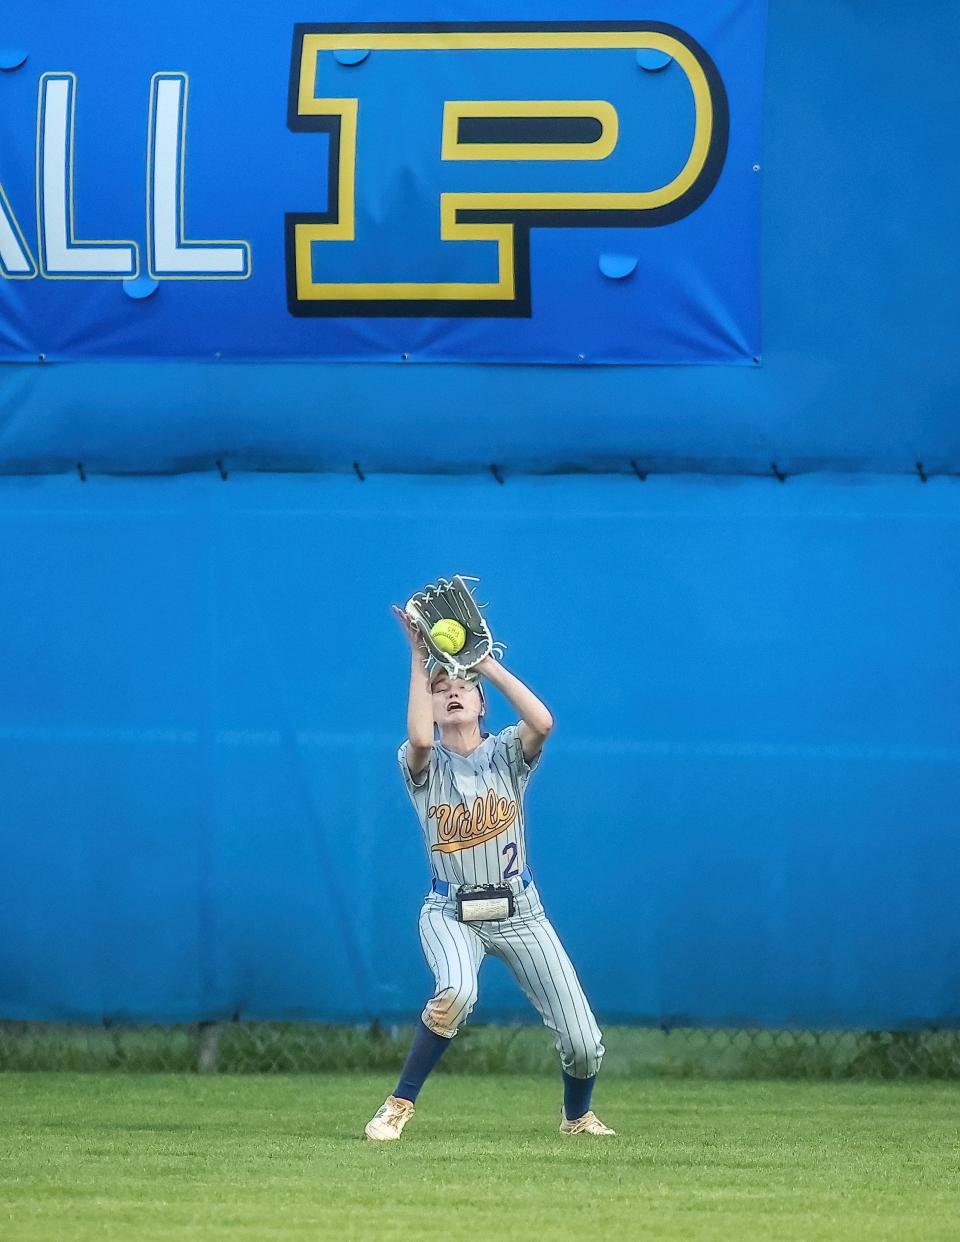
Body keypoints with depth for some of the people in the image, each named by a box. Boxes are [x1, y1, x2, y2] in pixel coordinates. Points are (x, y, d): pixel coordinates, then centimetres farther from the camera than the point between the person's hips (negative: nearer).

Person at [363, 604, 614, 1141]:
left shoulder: (507, 753, 4)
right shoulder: (425, 764, 1)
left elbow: (542, 723, -19)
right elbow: (420, 738, -25)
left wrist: (487, 663, -13)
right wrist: (419, 658, -19)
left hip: (520, 913, 2)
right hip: (452, 912, -2)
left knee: (583, 1041, -3)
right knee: (456, 993, -37)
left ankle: (578, 1116, 31)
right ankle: (400, 1105, -19)